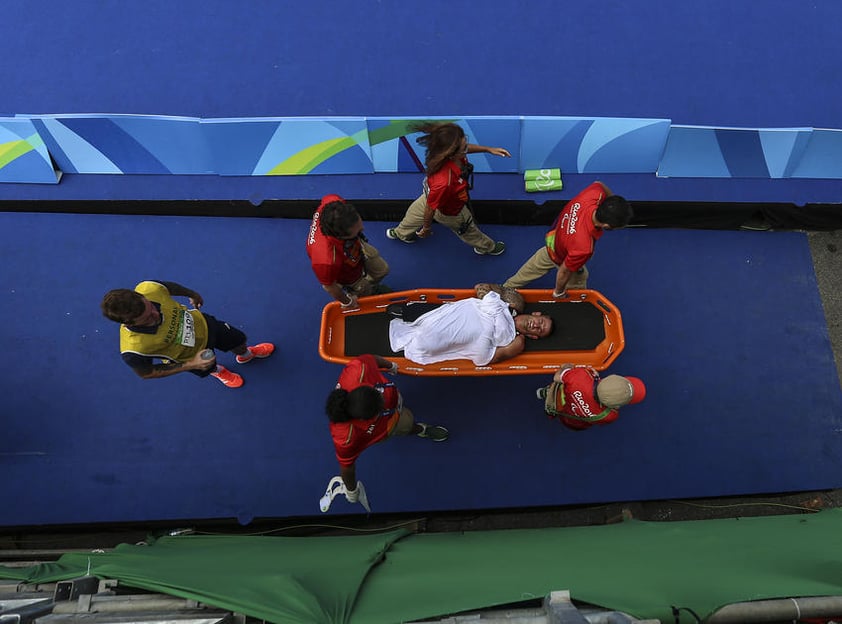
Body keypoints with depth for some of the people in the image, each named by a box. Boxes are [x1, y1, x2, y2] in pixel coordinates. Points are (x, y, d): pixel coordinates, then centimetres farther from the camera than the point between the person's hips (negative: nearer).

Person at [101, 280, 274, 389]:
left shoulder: (148, 289, -38)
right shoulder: (133, 350, -46)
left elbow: (169, 287, -12)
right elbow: (146, 373, -23)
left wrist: (192, 294, 11)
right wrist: (191, 365, -29)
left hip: (201, 323, 3)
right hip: (192, 354, -2)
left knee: (239, 339, 29)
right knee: (210, 368, 32)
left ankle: (245, 355, 69)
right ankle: (218, 372, 73)